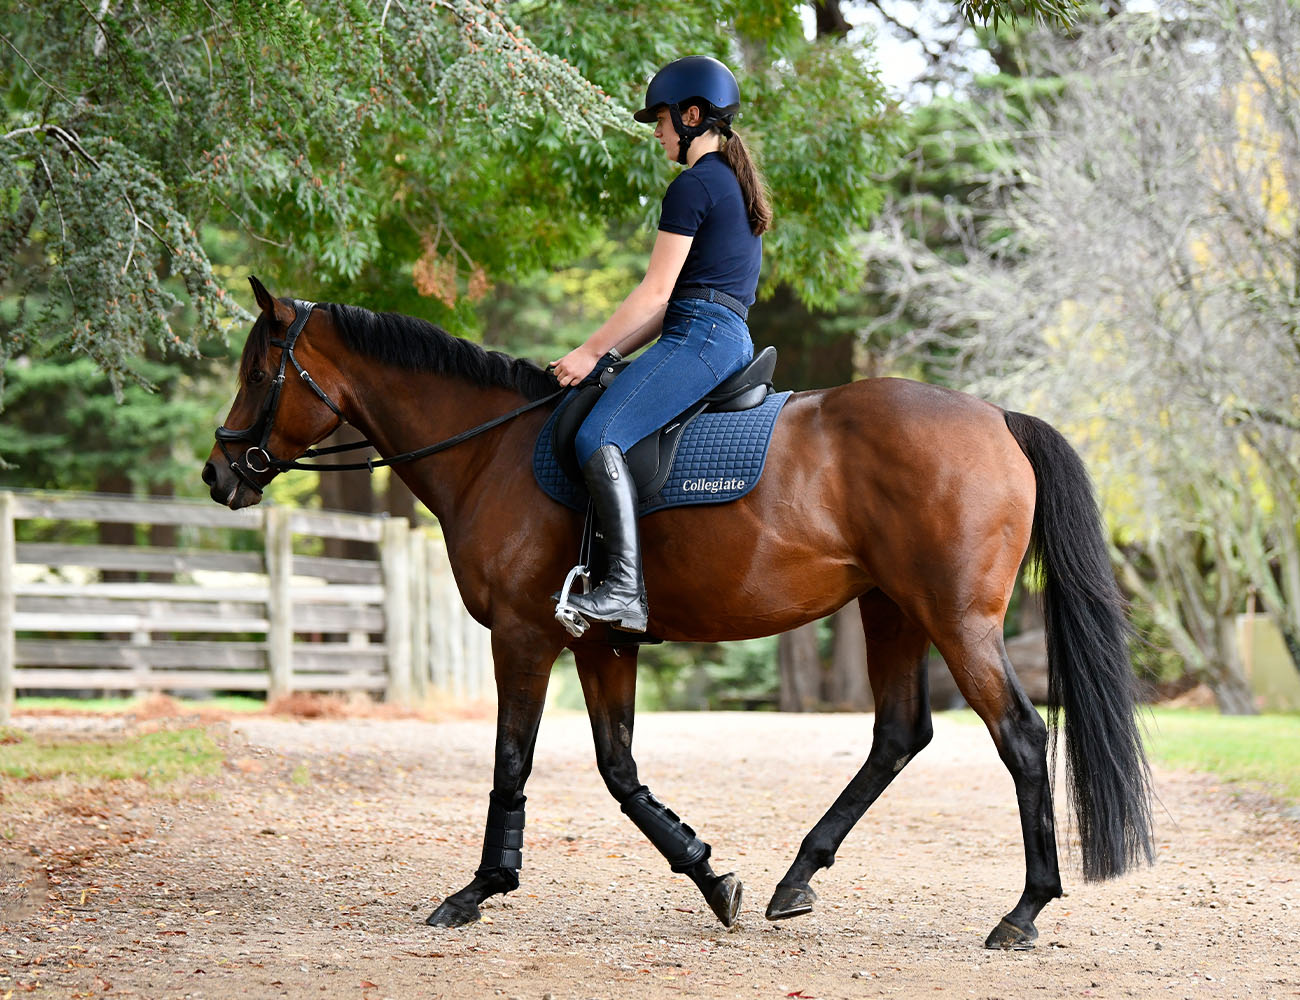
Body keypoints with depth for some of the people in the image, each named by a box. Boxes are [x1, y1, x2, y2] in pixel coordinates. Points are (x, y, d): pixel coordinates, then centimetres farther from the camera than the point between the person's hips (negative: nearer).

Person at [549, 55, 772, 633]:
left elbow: (656, 292, -11)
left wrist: (589, 353, -5)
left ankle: (626, 591, -34)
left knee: (599, 438, -23)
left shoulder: (693, 186, -7)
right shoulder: (735, 185, 24)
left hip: (700, 337, -11)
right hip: (732, 340, 11)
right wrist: (610, 353, 21)